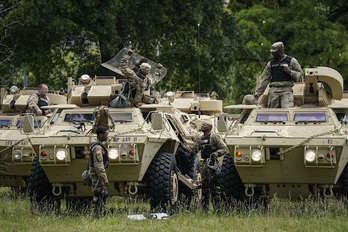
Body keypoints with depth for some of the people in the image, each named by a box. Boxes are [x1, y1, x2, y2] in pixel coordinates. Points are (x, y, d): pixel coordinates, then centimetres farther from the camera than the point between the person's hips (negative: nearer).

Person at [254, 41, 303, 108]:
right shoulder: (271, 63, 15)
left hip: (286, 90, -3)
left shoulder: (291, 61, 6)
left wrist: (289, 71, -9)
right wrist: (258, 92, 11)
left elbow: (299, 75, 7)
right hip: (274, 90, 3)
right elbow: (265, 79, 16)